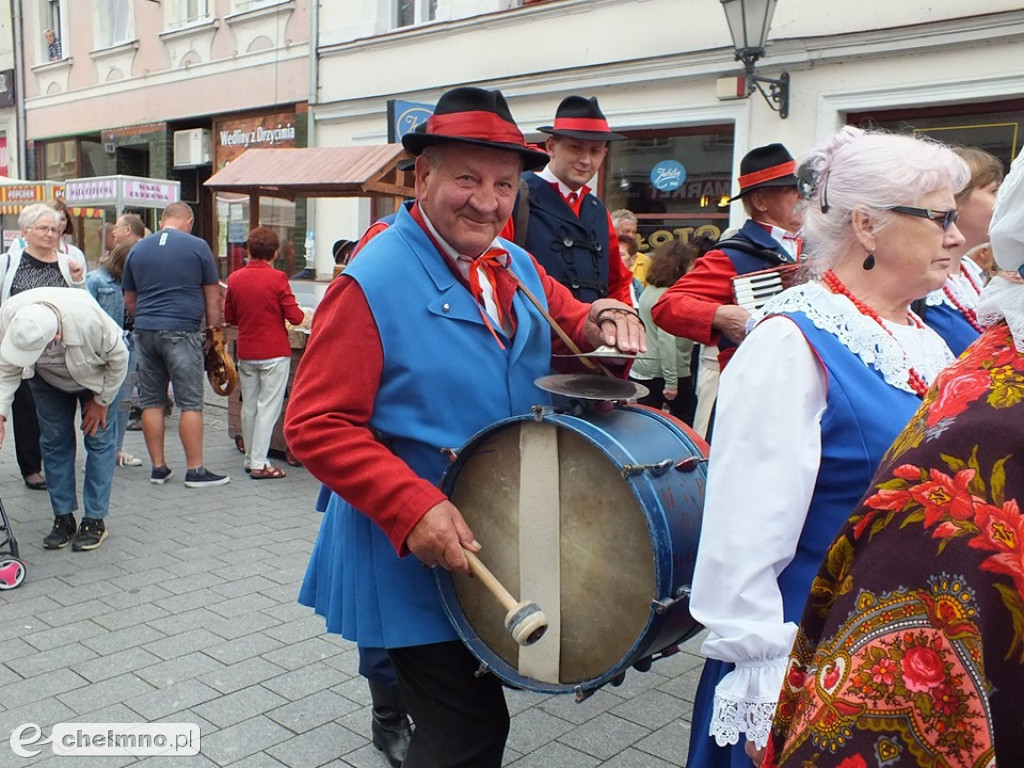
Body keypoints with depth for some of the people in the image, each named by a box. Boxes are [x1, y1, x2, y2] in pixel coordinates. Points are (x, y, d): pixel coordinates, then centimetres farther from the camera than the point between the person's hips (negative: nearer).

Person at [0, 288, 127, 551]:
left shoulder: (90, 319, -43)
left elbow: (119, 359, -23)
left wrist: (101, 401, -13)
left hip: (94, 375, -3)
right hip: (48, 379, 3)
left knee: (99, 439, -4)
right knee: (54, 441, 3)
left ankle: (95, 520, 4)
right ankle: (63, 518, 13)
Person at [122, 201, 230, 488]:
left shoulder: (137, 249, 13)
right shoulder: (197, 246, 0)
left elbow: (129, 299, 19)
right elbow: (212, 297, 2)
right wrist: (213, 332, 12)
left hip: (145, 332, 5)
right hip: (182, 332, -5)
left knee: (152, 402, 9)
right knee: (190, 402, -1)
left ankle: (158, 468, 14)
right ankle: (195, 470, 1)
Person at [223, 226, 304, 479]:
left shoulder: (234, 278, 1)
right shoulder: (277, 278, -13)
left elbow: (229, 317, 11)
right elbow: (295, 317, -12)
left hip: (245, 353, 5)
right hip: (274, 353, -5)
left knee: (249, 407, 14)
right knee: (268, 407, -1)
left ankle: (250, 458, 23)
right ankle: (259, 464, -1)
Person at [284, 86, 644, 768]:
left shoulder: (517, 267, 5)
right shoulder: (373, 282, -16)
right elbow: (315, 425, -19)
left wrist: (604, 324, -10)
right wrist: (413, 509, -29)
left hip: (504, 545, 7)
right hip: (415, 557, -7)